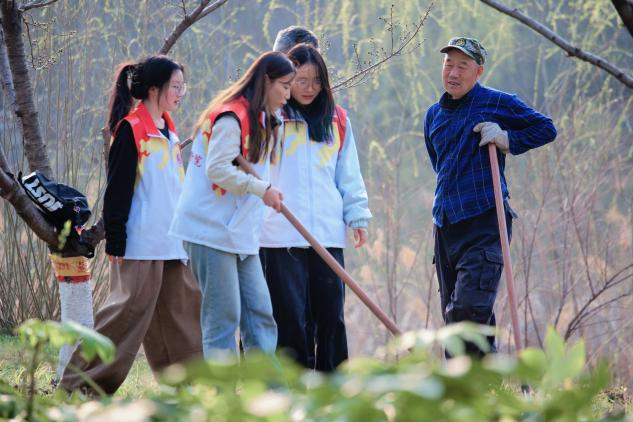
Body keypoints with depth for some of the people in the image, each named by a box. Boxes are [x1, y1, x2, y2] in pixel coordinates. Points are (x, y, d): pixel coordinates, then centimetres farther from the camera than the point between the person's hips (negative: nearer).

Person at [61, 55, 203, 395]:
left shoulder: (168, 131, 16)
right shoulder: (131, 129, -10)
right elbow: (117, 189, -13)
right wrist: (115, 241, -16)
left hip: (172, 242, 9)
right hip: (140, 243, -9)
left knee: (183, 310, 7)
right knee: (130, 309, -8)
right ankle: (81, 382, -2)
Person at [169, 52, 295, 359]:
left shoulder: (260, 121, 17)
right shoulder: (231, 117, -14)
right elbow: (217, 170, -21)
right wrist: (262, 189, -19)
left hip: (241, 234, 9)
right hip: (212, 230, -9)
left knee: (259, 311, 6)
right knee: (224, 314, -6)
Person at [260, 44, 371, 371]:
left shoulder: (337, 120, 15)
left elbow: (348, 173, 18)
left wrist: (358, 216, 11)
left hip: (328, 233, 3)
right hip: (280, 236, -3)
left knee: (331, 313, 3)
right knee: (289, 314, -3)